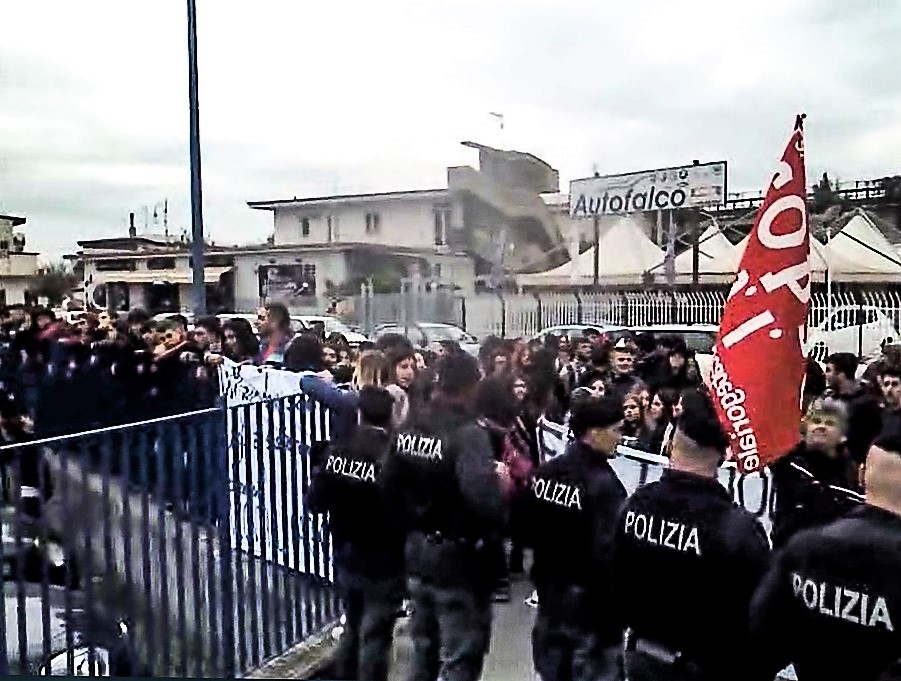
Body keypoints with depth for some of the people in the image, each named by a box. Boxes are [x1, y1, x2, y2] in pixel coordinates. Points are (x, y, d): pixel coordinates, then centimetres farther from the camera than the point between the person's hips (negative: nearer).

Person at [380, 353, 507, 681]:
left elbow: (389, 485, 8)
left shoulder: (410, 427, 1)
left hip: (418, 552, 7)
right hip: (459, 558, -7)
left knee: (423, 649, 23)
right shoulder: (468, 433, -23)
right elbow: (484, 498, -36)